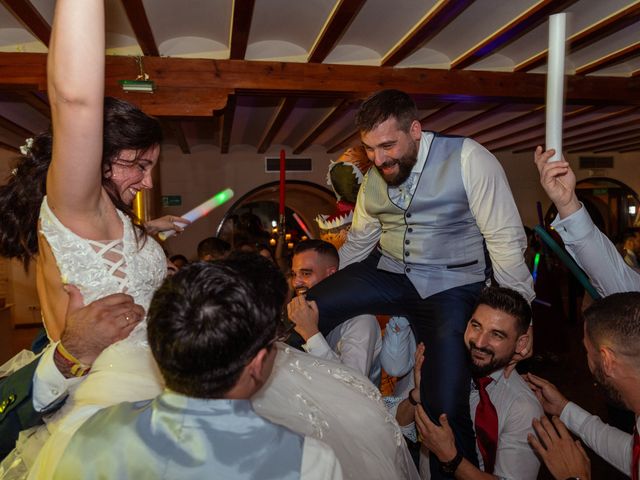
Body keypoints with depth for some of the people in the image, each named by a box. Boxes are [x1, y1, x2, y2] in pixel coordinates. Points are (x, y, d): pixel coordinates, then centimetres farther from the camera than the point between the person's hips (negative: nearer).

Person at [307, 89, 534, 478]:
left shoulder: (468, 159, -14)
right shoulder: (373, 178, 3)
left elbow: (505, 239, -15)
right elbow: (358, 242, 15)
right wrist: (318, 284, 10)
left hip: (451, 286, -4)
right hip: (388, 272, 5)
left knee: (445, 407, -14)